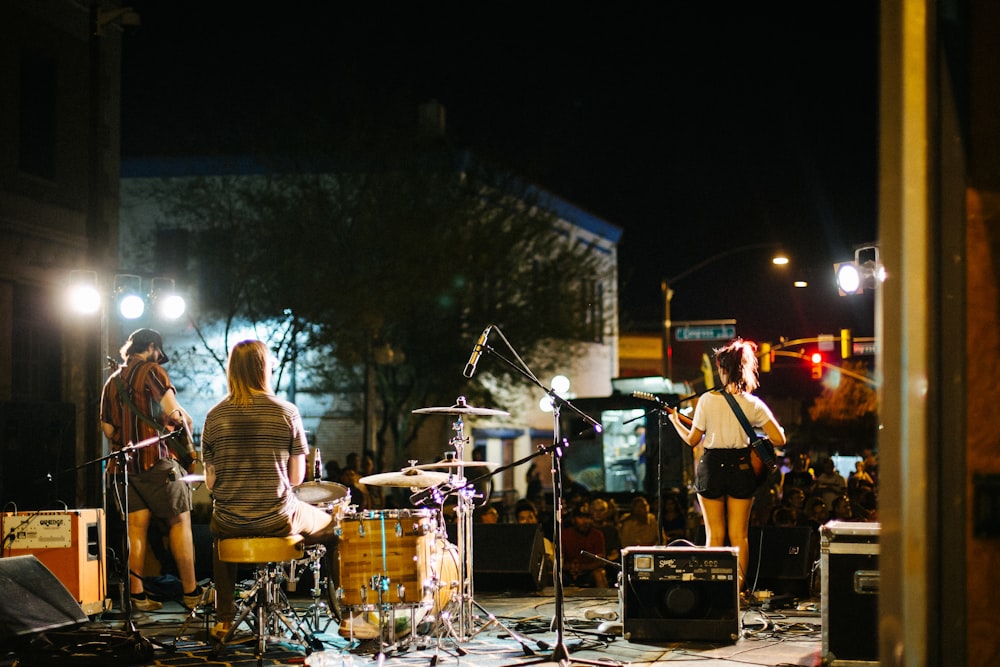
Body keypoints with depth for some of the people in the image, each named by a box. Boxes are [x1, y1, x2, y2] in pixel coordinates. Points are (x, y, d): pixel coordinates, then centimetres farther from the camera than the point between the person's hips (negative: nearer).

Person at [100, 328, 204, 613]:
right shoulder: (151, 371, -5)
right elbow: (173, 412, -15)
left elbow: (107, 427, 15)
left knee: (136, 527, 5)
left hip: (126, 462, 6)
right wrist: (184, 422, 4)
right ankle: (191, 592, 1)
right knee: (180, 520, 0)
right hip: (156, 459, -6)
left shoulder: (111, 382, 16)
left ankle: (137, 593, 1)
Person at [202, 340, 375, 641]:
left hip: (230, 522, 2)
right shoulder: (286, 412, -8)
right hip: (278, 520, -2)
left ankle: (223, 621, 36)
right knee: (335, 528, 25)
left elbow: (210, 482, 0)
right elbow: (296, 477, -6)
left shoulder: (215, 416, -2)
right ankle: (348, 618, 26)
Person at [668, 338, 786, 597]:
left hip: (712, 468, -1)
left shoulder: (707, 400, -9)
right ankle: (738, 589, 8)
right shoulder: (753, 404, -6)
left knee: (715, 535, 8)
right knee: (739, 535, 8)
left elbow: (692, 440, -1)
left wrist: (675, 422, 17)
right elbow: (779, 440, -9)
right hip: (741, 469, 1)